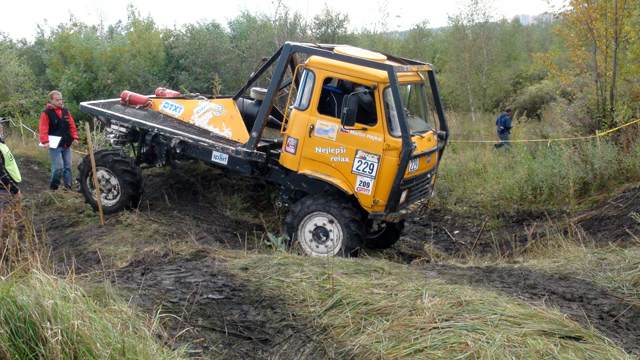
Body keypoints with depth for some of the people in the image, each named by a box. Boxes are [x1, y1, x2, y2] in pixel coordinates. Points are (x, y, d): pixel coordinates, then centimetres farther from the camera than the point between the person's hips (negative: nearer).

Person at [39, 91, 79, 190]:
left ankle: (68, 185, 14)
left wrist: (74, 138, 5)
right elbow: (43, 129, -12)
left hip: (66, 145, 5)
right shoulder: (46, 113, -5)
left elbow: (72, 126, 15)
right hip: (55, 146, -5)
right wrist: (45, 141, -23)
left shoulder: (65, 111, 12)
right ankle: (53, 186, 8)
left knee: (68, 166, 7)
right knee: (59, 167, -10)